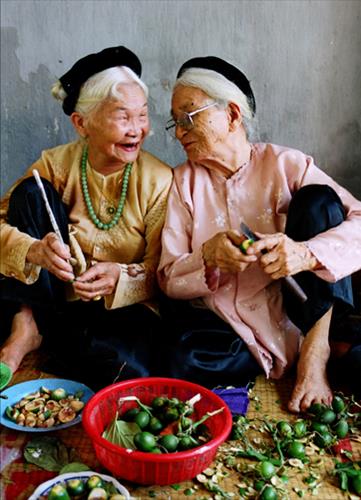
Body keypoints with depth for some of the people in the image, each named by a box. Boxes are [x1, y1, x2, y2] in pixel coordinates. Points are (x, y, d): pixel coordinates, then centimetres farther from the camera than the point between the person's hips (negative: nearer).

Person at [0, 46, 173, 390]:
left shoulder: (158, 180, -11)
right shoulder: (56, 165, -6)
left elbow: (161, 271, -10)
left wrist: (121, 277, -32)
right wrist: (34, 251, -36)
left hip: (123, 307, -1)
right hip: (55, 296, 2)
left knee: (128, 365, -34)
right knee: (32, 190, -14)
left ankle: (37, 332, -7)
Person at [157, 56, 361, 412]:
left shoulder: (285, 165, 0)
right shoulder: (184, 180, 5)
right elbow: (169, 279, -1)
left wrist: (307, 253, -34)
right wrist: (208, 255, -23)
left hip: (292, 313, 0)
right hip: (220, 326, 1)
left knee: (319, 199, -14)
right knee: (178, 364, -32)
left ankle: (315, 351, -19)